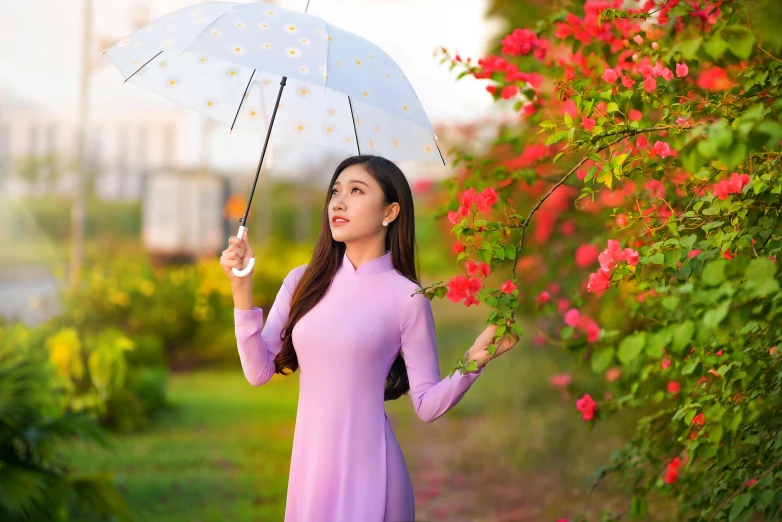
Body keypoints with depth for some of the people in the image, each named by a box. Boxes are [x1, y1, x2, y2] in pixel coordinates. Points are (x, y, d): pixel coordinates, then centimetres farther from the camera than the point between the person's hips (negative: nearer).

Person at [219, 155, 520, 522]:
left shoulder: (406, 298, -6)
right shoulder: (302, 283, 6)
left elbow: (427, 405, -5)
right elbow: (259, 371, 2)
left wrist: (474, 361, -21)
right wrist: (242, 290, -5)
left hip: (367, 468, -4)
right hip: (309, 464, 4)